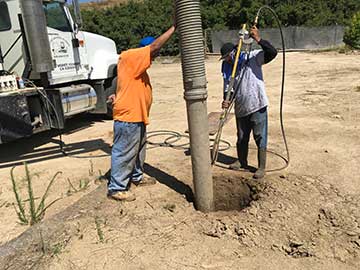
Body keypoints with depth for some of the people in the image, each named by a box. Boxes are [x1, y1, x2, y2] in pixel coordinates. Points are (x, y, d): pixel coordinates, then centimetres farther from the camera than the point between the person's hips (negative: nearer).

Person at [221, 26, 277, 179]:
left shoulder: (253, 57, -7)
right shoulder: (227, 68, 7)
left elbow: (272, 53, -21)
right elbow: (228, 88, 4)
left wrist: (258, 39, -32)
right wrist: (227, 100, -15)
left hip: (258, 106, -5)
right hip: (241, 108, 6)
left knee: (260, 138, 2)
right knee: (241, 138, 18)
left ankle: (261, 167, 15)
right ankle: (242, 162, 37)